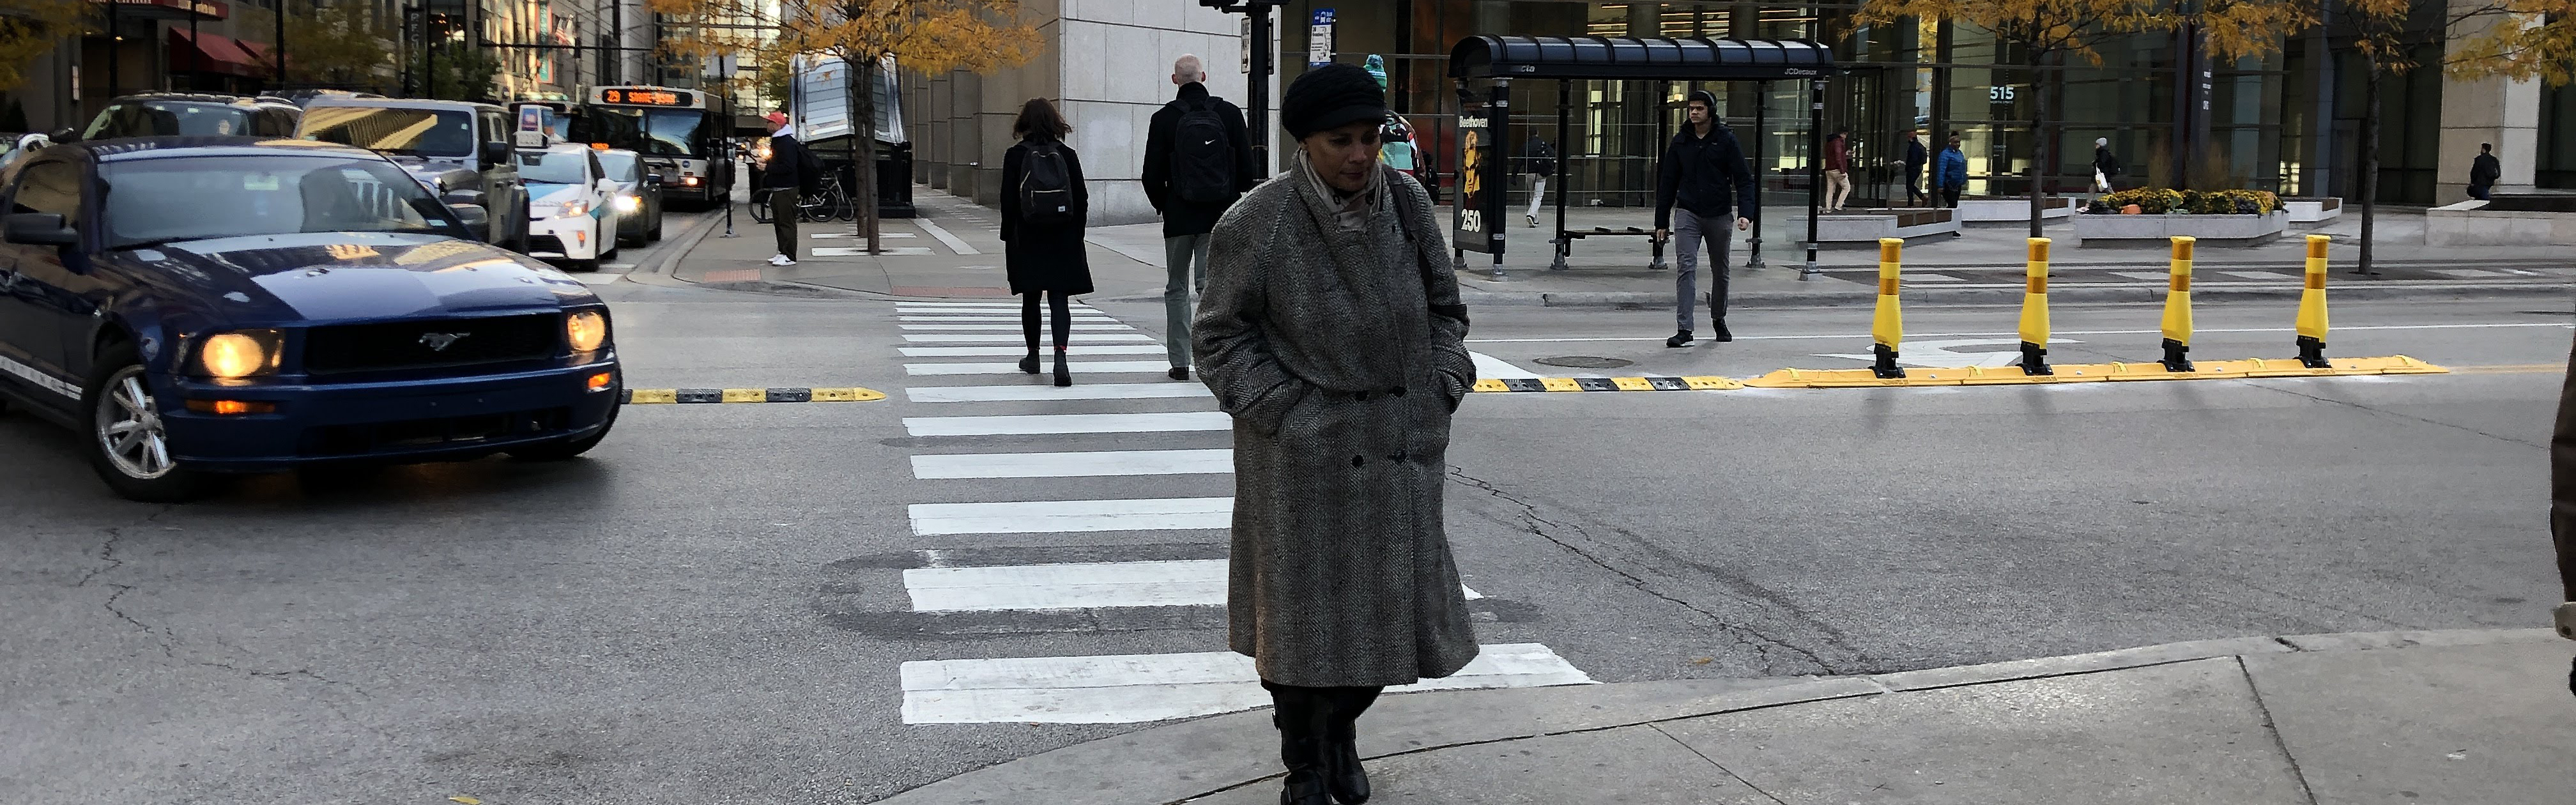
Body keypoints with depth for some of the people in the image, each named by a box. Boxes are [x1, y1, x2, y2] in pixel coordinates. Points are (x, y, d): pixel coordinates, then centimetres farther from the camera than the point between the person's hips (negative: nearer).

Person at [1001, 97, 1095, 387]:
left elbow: (1009, 203, -6)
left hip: (1028, 241, -1)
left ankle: (1033, 355, 25)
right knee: (1059, 299, -1)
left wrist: (1008, 238, 3)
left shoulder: (1015, 156, -6)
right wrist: (1075, 237, 10)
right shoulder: (1067, 155, -1)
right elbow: (1082, 201, 1)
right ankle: (1060, 355, -20)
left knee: (1031, 298, 14)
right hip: (1064, 242, 1)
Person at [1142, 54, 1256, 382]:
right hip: (1220, 216, 1)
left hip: (1179, 217, -1)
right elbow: (1247, 167, 1)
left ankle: (1180, 362, 12)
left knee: (1176, 287, 11)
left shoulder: (1163, 119, -5)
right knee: (1210, 283, 2)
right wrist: (1237, 202, 15)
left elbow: (1152, 175, -3)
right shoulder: (1230, 114, -2)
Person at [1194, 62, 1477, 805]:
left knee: (1393, 603, 10)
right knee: (1306, 607, 6)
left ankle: (1342, 727, 38)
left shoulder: (1407, 202, -2)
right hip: (1305, 451, -4)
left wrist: (1442, 389, 1)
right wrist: (1281, 411, -12)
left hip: (1401, 444, 4)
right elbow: (1220, 336, -6)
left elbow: (1443, 306, 11)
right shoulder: (1259, 224, -13)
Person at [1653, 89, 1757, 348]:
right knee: (1687, 267, -12)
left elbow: (1743, 178, -4)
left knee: (1720, 271, 12)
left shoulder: (1726, 140, -2)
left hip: (1719, 215, 0)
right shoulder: (1681, 142, 4)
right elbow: (1667, 182, 9)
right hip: (1688, 214, 0)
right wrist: (1662, 222, 6)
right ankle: (1684, 329, -14)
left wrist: (1745, 212, -17)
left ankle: (1718, 321, 33)